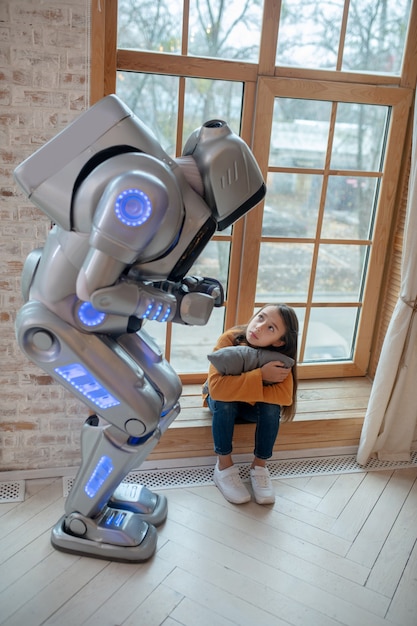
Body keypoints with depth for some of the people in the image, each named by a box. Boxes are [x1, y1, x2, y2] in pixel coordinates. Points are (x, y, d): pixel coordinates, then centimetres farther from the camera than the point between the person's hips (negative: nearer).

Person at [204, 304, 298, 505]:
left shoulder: (280, 356, -26)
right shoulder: (229, 339, -33)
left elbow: (285, 396, -37)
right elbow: (216, 387, -43)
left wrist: (241, 388, -38)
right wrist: (260, 376, -43)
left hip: (254, 406, 1)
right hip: (223, 403, -1)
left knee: (272, 408, -29)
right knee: (224, 401, -33)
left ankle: (259, 466, -8)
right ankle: (224, 466, -15)